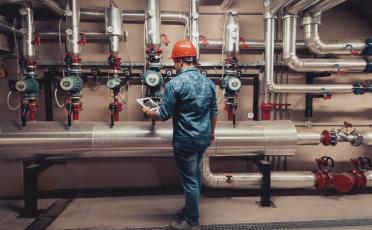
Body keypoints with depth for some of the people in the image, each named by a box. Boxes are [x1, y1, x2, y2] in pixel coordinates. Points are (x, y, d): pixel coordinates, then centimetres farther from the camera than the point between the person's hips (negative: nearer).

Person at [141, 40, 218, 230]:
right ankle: (191, 207, 43)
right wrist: (212, 131, 25)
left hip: (186, 140, -7)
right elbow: (214, 111, 11)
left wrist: (148, 112, 5)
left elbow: (164, 115, -15)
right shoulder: (208, 82, 4)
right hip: (204, 138, 7)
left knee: (190, 180, 6)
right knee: (195, 175, 23)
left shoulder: (175, 83, -17)